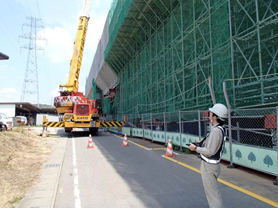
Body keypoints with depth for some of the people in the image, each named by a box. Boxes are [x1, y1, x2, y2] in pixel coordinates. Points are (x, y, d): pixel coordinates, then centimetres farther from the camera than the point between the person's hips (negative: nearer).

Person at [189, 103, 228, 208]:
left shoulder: (216, 130, -24)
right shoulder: (219, 129, 6)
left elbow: (210, 151, -25)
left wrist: (195, 148, -15)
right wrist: (201, 144, 6)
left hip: (209, 166, -10)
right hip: (211, 164, 10)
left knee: (212, 192, -1)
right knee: (213, 190, 25)